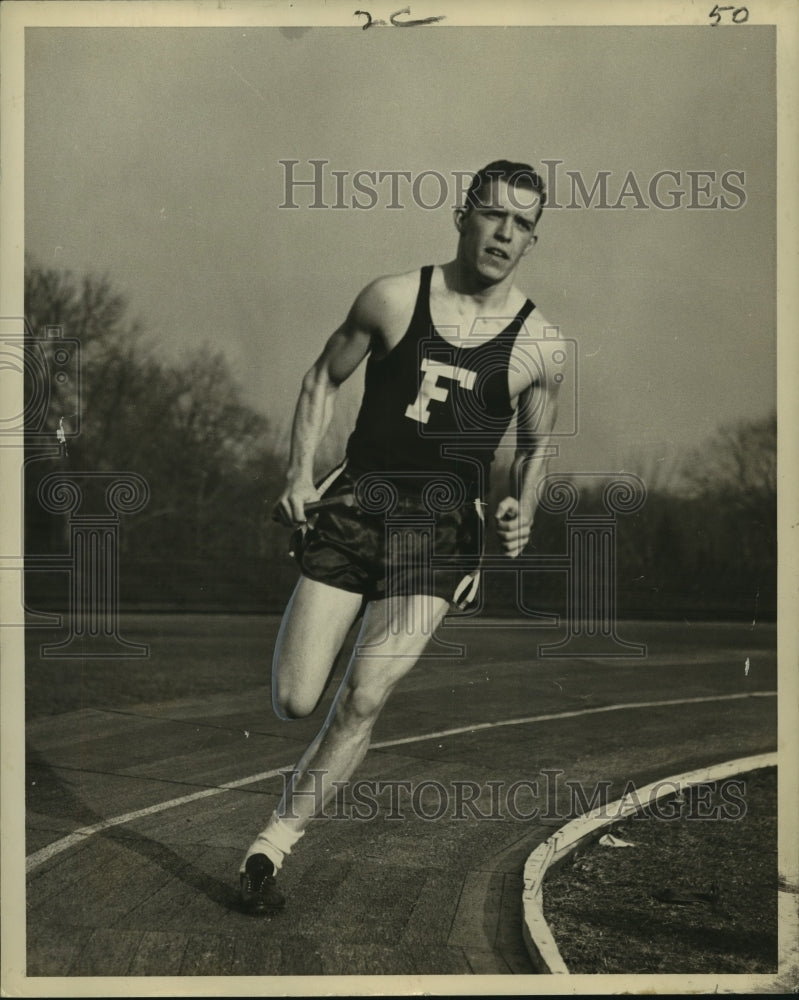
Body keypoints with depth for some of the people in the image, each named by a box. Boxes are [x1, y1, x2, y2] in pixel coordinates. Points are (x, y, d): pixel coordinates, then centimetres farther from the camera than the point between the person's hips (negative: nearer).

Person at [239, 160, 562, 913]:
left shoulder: (538, 345, 2)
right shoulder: (394, 299, 0)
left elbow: (536, 445, 15)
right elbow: (323, 379, 11)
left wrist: (520, 511, -5)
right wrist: (299, 475, -1)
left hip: (442, 526, 0)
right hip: (357, 503, 1)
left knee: (364, 701, -12)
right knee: (294, 704, -5)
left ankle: (271, 845, 6)